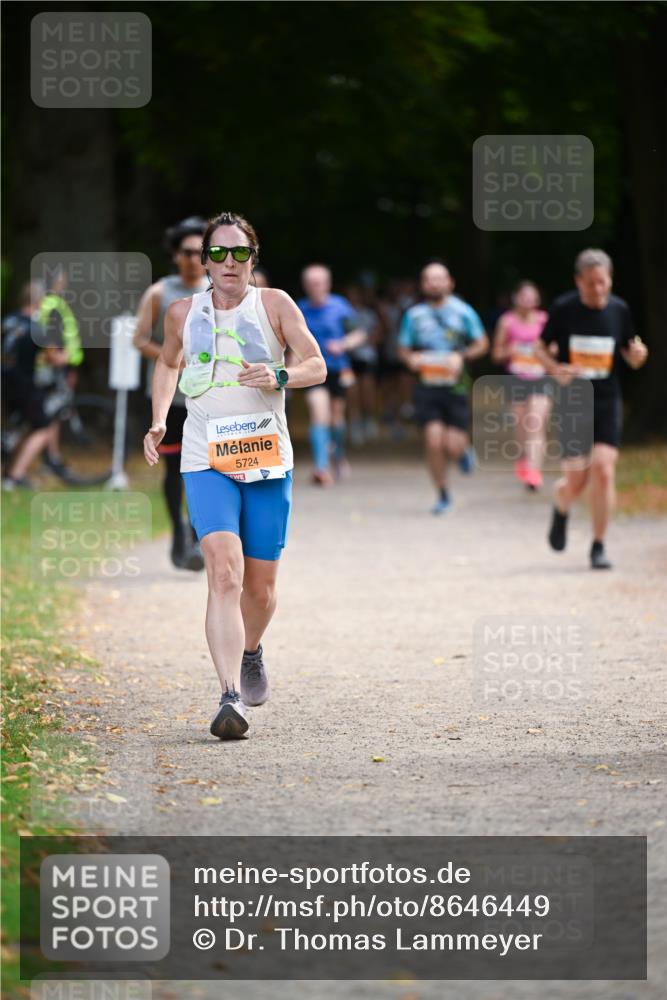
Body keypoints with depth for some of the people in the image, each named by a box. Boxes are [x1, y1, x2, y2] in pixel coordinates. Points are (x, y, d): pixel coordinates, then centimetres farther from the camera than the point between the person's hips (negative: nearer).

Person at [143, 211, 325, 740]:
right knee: (224, 574, -20)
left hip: (268, 461, 1)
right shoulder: (183, 313, 6)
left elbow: (316, 366, 0)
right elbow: (168, 363, 25)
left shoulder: (274, 304, 1)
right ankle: (232, 698, -27)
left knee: (260, 587, 9)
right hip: (207, 462, -1)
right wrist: (158, 421, 12)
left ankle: (251, 652, 43)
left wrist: (279, 376, -21)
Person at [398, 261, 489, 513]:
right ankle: (442, 495, 7)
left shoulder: (462, 311, 1)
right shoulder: (414, 315, 6)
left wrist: (461, 356, -10)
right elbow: (404, 348, 14)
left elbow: (482, 344, 8)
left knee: (453, 447, -7)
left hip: (456, 386, -1)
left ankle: (463, 449, 33)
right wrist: (411, 358, -9)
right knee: (434, 441, -11)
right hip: (427, 386, 1)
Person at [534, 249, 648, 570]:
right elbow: (540, 347, 5)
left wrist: (637, 355, -14)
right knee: (575, 479, -6)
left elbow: (629, 357, 10)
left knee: (603, 471, -12)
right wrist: (555, 369, -15)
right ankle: (561, 511, 32)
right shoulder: (563, 308, -5)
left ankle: (598, 547, 1)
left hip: (607, 402, 1)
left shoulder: (619, 310, 1)